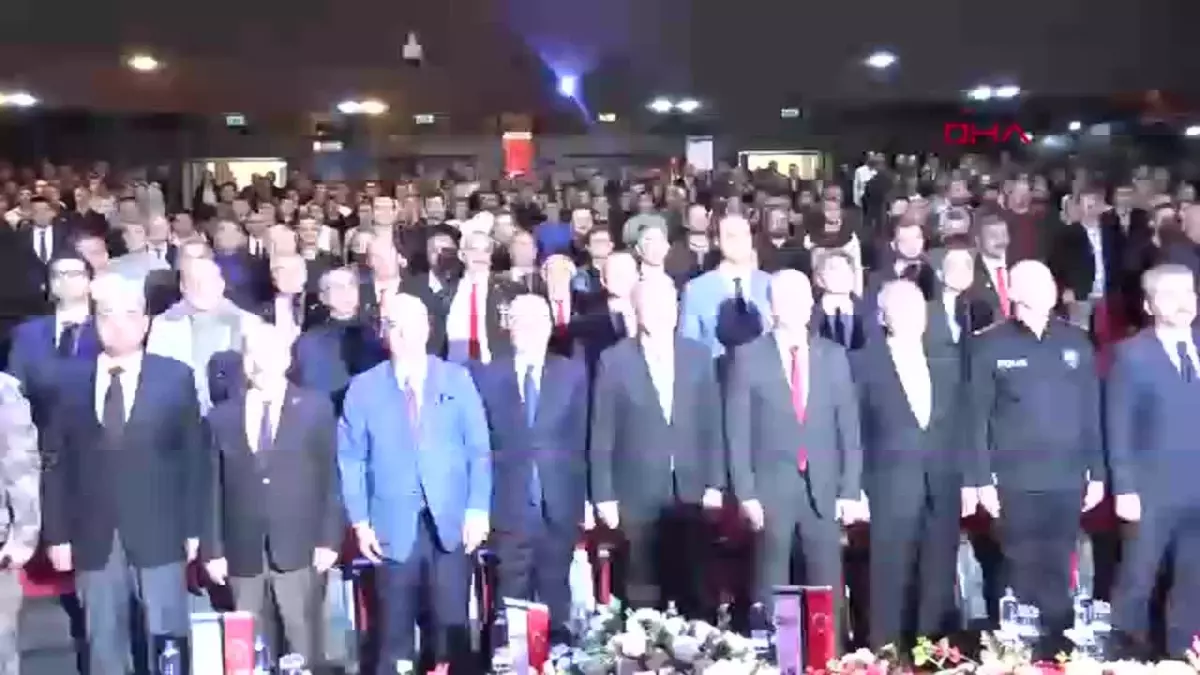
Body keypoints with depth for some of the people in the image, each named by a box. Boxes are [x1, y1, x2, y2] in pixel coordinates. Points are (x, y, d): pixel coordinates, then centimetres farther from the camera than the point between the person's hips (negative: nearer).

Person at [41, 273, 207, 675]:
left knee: (166, 640, 5)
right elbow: (57, 460, 6)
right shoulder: (71, 380, 5)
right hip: (93, 538, 2)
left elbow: (194, 456, 1)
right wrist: (57, 533, 1)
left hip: (159, 535, -1)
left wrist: (194, 528, -3)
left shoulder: (176, 377, 1)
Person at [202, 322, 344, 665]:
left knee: (303, 642, 3)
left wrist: (329, 540, -5)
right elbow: (213, 488, 7)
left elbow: (331, 476, 0)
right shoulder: (221, 416, 8)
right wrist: (213, 550, 3)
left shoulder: (316, 407, 3)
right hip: (243, 554, 2)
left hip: (299, 550, -2)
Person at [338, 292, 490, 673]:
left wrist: (478, 510, -6)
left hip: (451, 523, 0)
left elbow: (479, 449, 3)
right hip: (393, 526, 0)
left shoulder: (458, 380, 5)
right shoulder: (363, 388, 3)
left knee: (452, 623, 5)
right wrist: (360, 521, -4)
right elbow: (350, 459, 3)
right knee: (395, 627, 8)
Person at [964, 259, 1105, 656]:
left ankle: (1058, 646, 22)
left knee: (1058, 573, 9)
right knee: (1023, 573, 5)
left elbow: (1092, 412, 9)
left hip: (1067, 480, 3)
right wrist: (980, 479, -8)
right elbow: (976, 417, -5)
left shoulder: (1077, 342, 6)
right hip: (1015, 482, -2)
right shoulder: (989, 345, -3)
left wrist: (1096, 472, 7)